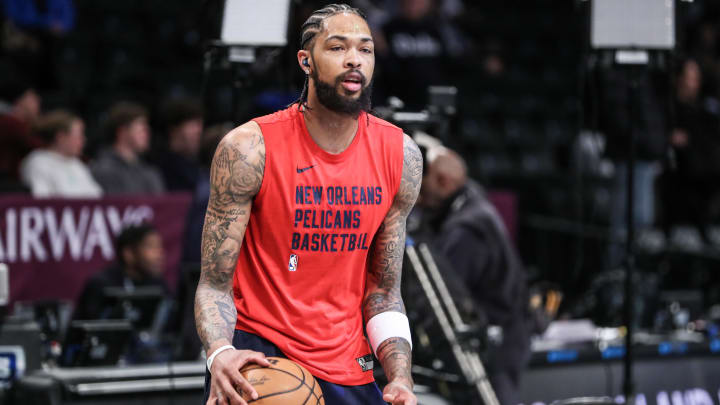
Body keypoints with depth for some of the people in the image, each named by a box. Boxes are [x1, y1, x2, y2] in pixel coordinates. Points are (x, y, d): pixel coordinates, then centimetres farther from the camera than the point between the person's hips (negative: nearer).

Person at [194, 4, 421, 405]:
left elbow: (383, 292, 6)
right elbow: (215, 284, -10)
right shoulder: (250, 149, -13)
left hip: (347, 367, 4)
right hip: (257, 348, -3)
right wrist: (220, 353, -29)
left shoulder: (400, 155, -2)